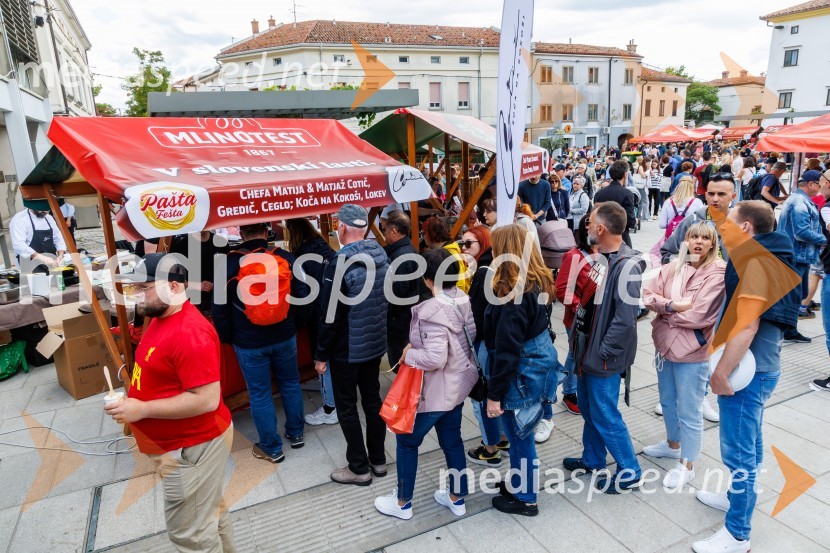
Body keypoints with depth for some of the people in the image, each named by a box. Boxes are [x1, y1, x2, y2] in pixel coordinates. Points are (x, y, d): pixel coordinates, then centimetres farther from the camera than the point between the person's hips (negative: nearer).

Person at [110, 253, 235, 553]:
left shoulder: (189, 333, -29)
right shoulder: (161, 318, 4)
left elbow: (206, 399, -30)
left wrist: (142, 409, -24)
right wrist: (133, 401, 4)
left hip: (192, 447, -10)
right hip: (179, 443, 10)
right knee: (209, 512, 26)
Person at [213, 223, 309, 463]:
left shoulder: (228, 263, -9)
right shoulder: (286, 257, -6)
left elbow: (220, 307, -4)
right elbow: (302, 295, -1)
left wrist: (225, 338, 10)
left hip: (249, 342, -2)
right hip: (285, 336, 2)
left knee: (260, 394, 10)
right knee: (290, 384, 20)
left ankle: (271, 448, 21)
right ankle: (295, 434, 34)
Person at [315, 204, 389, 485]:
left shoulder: (340, 263, -22)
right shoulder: (380, 254, -1)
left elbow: (331, 315, -20)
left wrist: (321, 354, -10)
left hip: (347, 349, -7)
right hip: (375, 343, 7)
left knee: (346, 407, 9)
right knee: (373, 400, 18)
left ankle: (359, 468, 20)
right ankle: (378, 459, 31)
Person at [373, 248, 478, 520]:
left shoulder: (432, 310, -28)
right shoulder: (464, 299, -1)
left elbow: (435, 358, -33)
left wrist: (409, 355, -14)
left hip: (435, 390, -8)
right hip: (459, 383, 8)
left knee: (407, 441, 13)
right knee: (452, 440, 23)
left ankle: (402, 503, 30)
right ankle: (457, 498, 38)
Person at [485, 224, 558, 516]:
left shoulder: (514, 293, -27)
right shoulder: (539, 281, 1)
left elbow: (507, 350, -25)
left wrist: (495, 394, -17)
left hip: (521, 372, -9)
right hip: (542, 358, 9)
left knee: (519, 436, 10)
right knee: (519, 434, 24)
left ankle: (524, 499, 29)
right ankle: (519, 483, 43)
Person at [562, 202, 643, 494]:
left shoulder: (627, 265, -22)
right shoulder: (600, 256, 5)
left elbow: (625, 319, -23)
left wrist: (603, 352, -18)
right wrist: (577, 336, 7)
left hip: (603, 357, -8)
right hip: (586, 349, 9)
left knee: (605, 416, 5)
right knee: (588, 408, 21)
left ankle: (629, 472, 25)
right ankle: (593, 459, 40)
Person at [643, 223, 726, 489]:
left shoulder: (717, 272, -14)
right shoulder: (673, 267, 3)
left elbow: (697, 315, -21)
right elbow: (648, 294, -4)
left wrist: (663, 308, -9)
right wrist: (672, 305, -20)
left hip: (692, 351, -6)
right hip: (665, 344, 6)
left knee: (689, 412, 7)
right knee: (668, 402, 23)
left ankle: (686, 465, 24)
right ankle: (673, 444, 45)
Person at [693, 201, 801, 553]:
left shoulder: (755, 263, -21)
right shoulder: (760, 259, 10)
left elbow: (747, 326, -27)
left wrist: (721, 373, -22)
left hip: (746, 370, -10)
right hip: (757, 367, 10)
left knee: (738, 450, 0)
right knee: (748, 442, 23)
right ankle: (739, 497, 41)